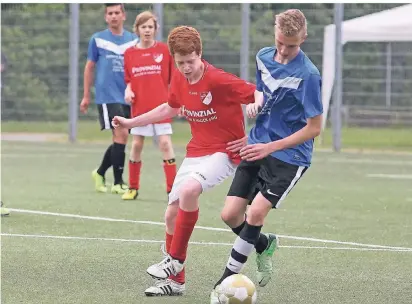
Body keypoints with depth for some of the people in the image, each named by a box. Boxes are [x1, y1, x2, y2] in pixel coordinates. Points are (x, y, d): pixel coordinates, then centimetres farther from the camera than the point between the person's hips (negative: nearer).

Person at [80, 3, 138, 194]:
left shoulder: (133, 40, 9)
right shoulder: (97, 39, 2)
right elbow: (90, 67, 8)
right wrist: (86, 96, 7)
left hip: (126, 96, 4)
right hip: (107, 96, -4)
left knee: (119, 140, 9)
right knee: (121, 134, -15)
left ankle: (100, 173, 32)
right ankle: (118, 183, -8)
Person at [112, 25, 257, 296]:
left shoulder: (219, 80, -21)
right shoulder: (180, 80, 1)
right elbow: (170, 108, 22)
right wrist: (131, 122, 23)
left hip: (224, 152, -8)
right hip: (196, 152, 8)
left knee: (188, 190, -33)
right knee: (172, 214, 6)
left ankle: (175, 261, -17)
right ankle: (175, 281, 22)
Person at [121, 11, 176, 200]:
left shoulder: (164, 50, -1)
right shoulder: (130, 53, 5)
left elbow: (173, 78, 3)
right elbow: (128, 79, 13)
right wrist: (128, 90, -7)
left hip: (161, 106, -2)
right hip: (139, 106, 2)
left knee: (165, 144, -7)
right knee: (136, 145, 6)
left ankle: (172, 189, -3)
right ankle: (133, 188, 18)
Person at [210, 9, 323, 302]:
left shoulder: (308, 75, -19)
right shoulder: (264, 57, 2)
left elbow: (314, 128, -15)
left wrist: (271, 147, -17)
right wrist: (256, 102, -2)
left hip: (290, 156, -6)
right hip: (258, 147, 6)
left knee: (256, 213, -19)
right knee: (230, 215, 0)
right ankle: (265, 245, 32)